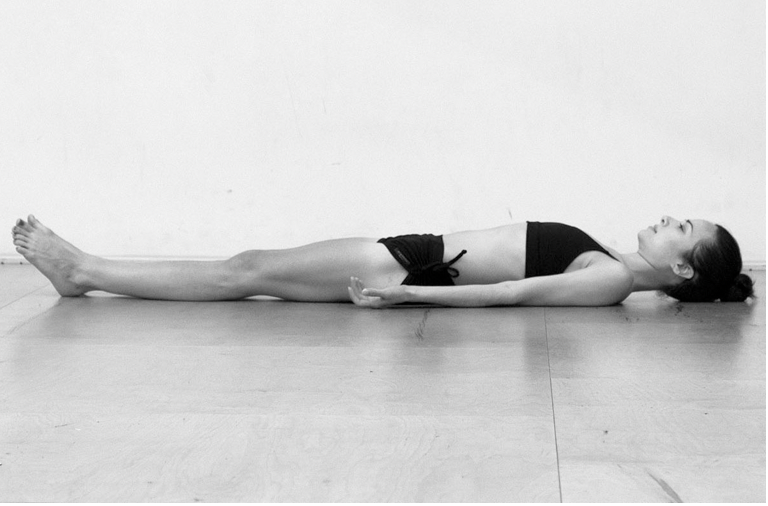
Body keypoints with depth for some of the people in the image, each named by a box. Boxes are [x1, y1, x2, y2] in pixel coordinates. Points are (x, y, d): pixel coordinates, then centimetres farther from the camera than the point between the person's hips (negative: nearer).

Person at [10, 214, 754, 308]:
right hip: (424, 256, 8)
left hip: (421, 265, -8)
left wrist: (409, 293, -23)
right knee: (253, 266, 6)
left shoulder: (613, 280, -13)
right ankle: (85, 270, 13)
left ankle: (85, 272, 5)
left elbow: (514, 294, -20)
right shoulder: (610, 263, 13)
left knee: (246, 274, -6)